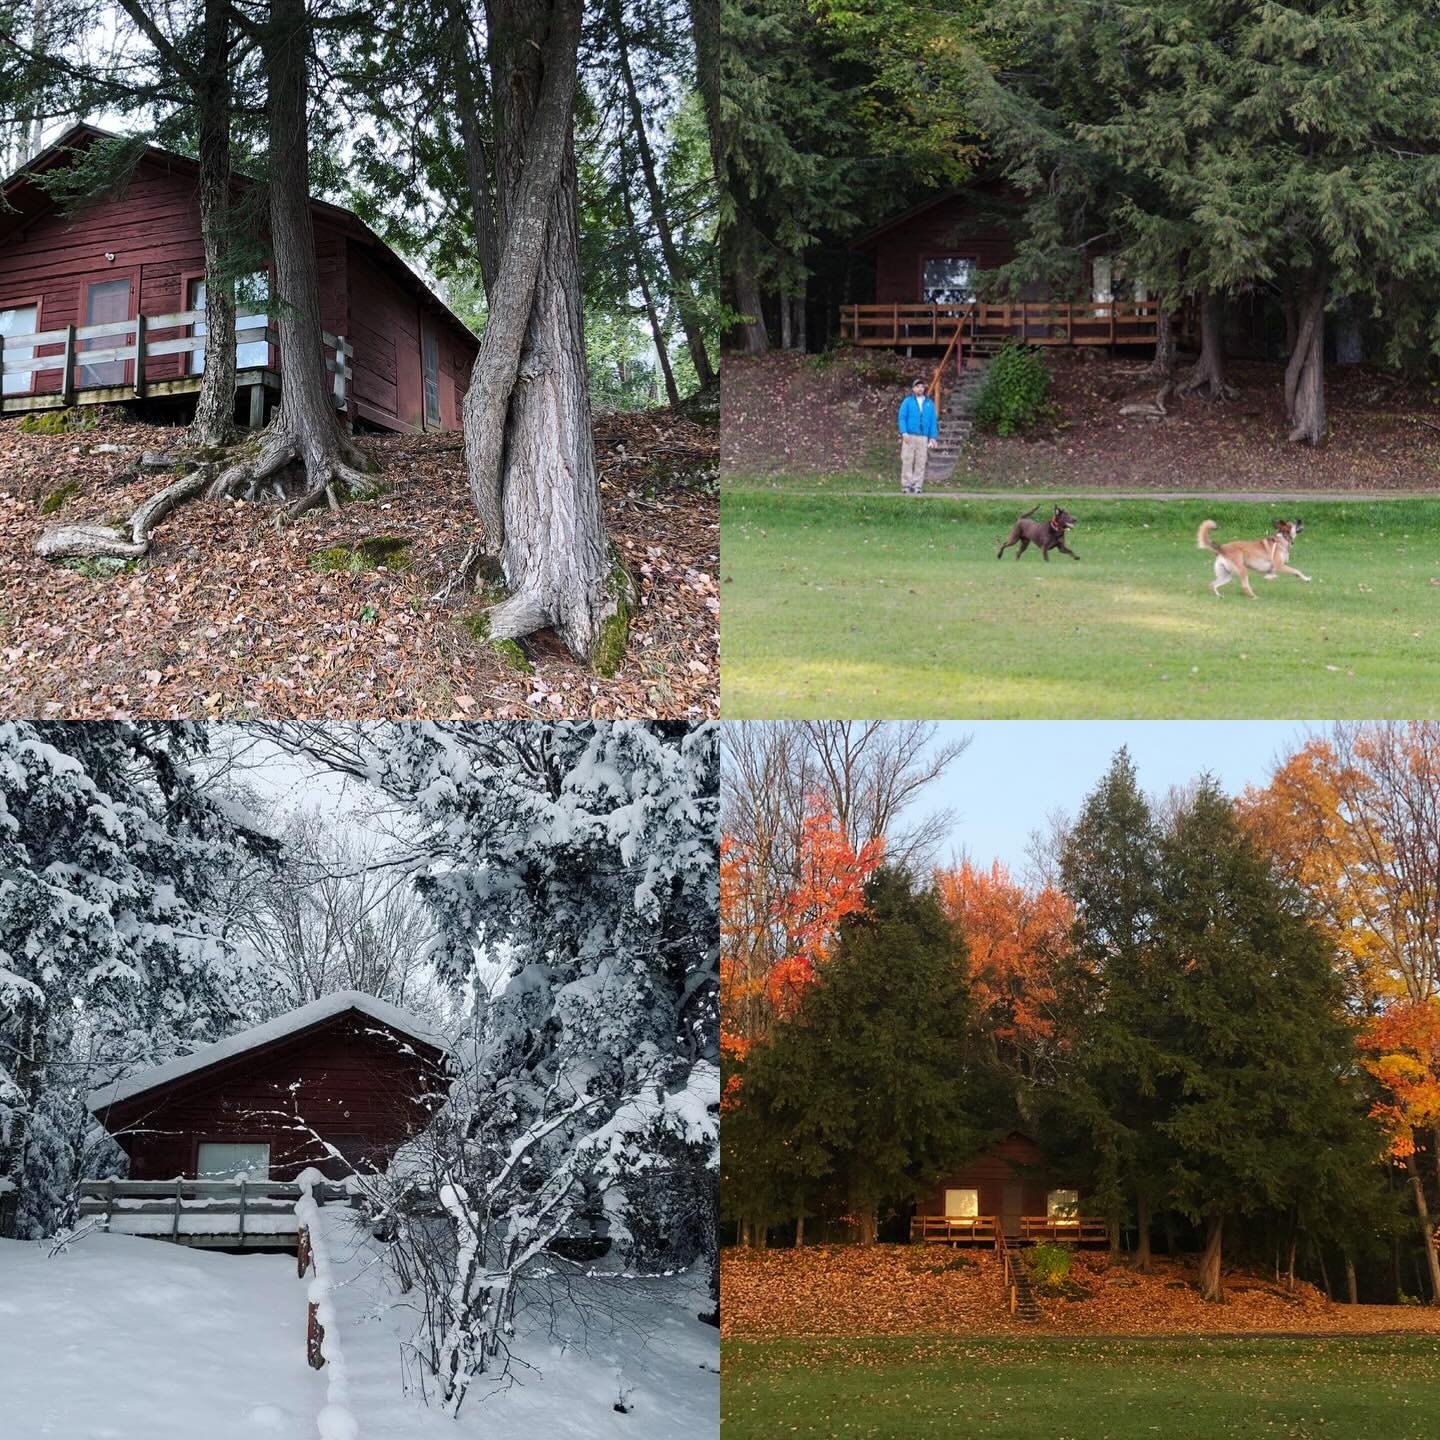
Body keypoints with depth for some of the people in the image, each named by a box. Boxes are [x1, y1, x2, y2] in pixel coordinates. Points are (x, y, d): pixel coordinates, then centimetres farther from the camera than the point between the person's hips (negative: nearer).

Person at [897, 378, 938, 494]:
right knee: (907, 461, -7)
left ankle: (917, 486, 1)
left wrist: (933, 437, 4)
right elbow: (902, 418, 2)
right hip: (909, 436, -2)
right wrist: (904, 433, -11)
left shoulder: (929, 403, 14)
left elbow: (933, 421, 12)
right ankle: (906, 485, -5)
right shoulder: (907, 401, 7)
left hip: (923, 437, 2)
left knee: (920, 462, -2)